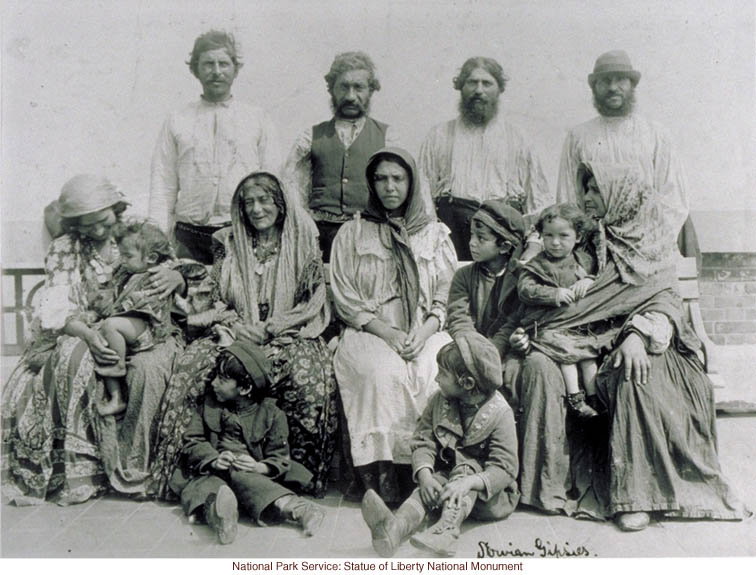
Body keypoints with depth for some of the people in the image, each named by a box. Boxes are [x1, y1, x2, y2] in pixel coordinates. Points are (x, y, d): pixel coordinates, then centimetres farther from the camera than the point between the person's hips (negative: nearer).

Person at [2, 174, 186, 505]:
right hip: (81, 334, 0)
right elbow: (56, 309, -6)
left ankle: (132, 467, -21)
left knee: (147, 367, -33)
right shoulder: (65, 249, 5)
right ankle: (83, 464, -23)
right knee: (74, 357, -34)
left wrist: (176, 277, -17)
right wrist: (88, 334, -28)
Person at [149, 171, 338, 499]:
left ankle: (302, 471, -17)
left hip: (289, 335, -2)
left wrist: (271, 328, -10)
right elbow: (215, 300, 12)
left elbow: (314, 303, 2)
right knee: (192, 362, -26)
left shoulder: (303, 244, 6)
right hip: (234, 334, 2)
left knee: (307, 373, -33)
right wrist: (235, 325, -8)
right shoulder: (230, 244, 13)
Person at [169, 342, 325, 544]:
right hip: (210, 472, 2)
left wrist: (259, 467, -22)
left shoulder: (271, 414, 2)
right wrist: (214, 460, -16)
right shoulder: (208, 406, 12)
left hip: (250, 473, -1)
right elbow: (193, 441, 4)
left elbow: (280, 459, 0)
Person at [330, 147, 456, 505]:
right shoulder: (351, 234, 12)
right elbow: (345, 301, 3)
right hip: (368, 333, -1)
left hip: (425, 333, 1)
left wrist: (423, 332, -10)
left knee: (436, 374, -31)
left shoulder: (435, 234, 16)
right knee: (385, 372, -34)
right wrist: (387, 332, -11)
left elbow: (446, 298, 10)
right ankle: (379, 476, -26)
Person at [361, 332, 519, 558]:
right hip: (447, 477, 3)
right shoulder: (439, 401, -1)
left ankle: (446, 530, -53)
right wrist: (425, 475, -24)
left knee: (465, 467, -30)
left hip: (489, 496, -3)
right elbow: (423, 442, -4)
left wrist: (468, 482, -37)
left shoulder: (499, 412, -16)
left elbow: (505, 469, -21)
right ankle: (397, 527, -55)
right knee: (429, 487, -27)